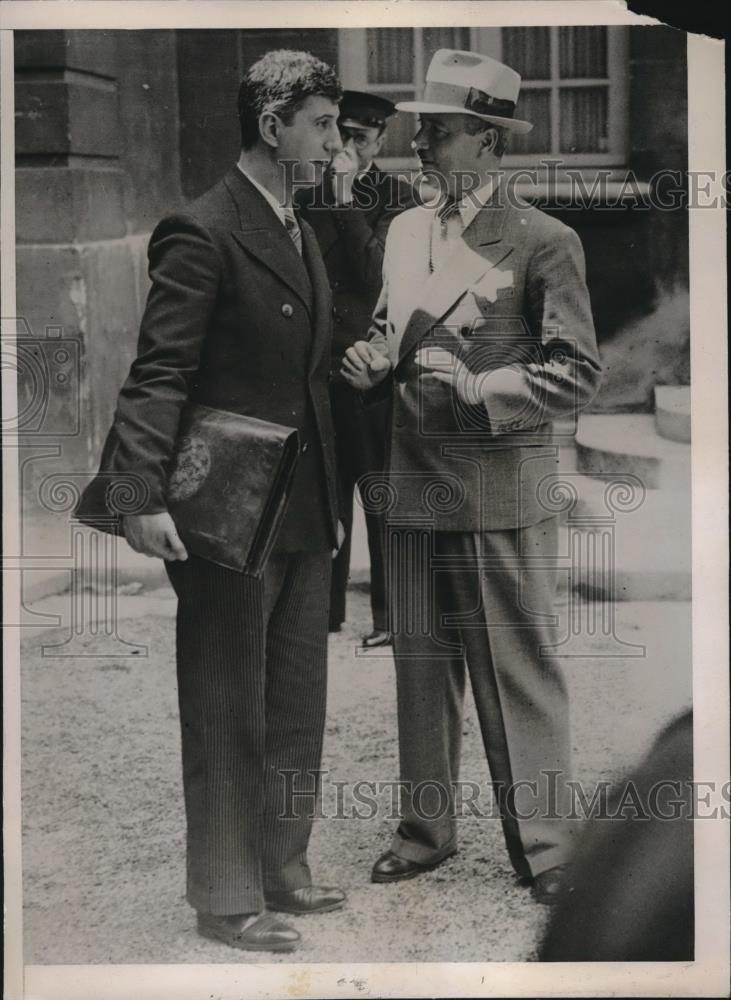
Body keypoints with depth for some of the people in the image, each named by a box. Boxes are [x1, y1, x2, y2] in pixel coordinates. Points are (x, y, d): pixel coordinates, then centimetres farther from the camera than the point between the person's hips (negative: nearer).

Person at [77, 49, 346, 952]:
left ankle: (281, 872, 29)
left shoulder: (303, 234, 14)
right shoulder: (204, 233, -14)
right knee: (227, 715, 2)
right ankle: (226, 900, 13)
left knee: (296, 708, 15)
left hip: (304, 511, 9)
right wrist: (144, 495, -26)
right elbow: (158, 375, -18)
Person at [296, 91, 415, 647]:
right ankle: (323, 610, 17)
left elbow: (379, 271, -13)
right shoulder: (309, 198, 11)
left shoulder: (397, 198, 1)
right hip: (319, 366, 4)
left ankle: (391, 615, 9)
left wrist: (347, 200, -13)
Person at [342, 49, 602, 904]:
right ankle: (425, 829, 26)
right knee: (420, 665, 13)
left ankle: (542, 845, 12)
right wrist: (370, 360, 0)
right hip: (413, 487, 6)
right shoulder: (404, 231, 11)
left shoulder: (544, 242, -8)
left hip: (500, 492, -6)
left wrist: (478, 387, -20)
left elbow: (577, 372, -9)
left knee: (518, 670, 2)